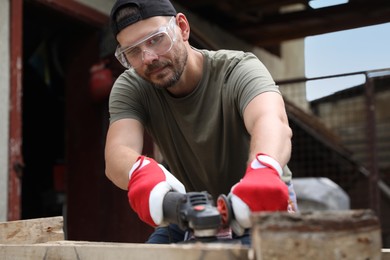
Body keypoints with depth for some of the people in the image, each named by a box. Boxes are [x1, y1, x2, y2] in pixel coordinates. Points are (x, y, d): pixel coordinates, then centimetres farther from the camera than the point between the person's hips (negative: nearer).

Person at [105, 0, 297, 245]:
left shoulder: (239, 69, -25)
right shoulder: (130, 88, -15)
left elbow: (272, 120, -46)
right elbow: (118, 153, -33)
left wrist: (264, 170, -70)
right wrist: (141, 172, -58)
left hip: (261, 208, -3)